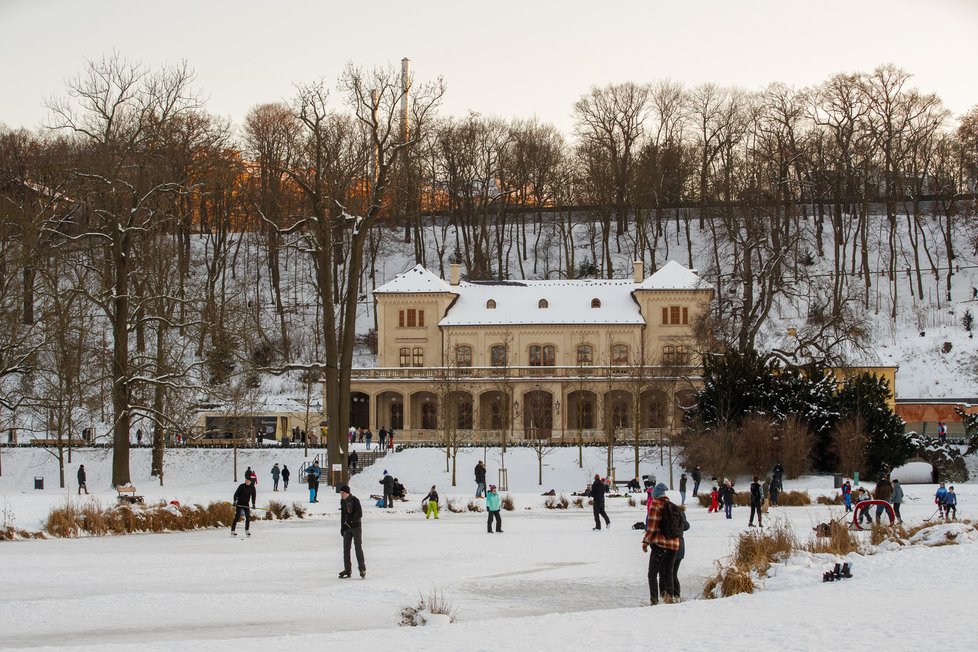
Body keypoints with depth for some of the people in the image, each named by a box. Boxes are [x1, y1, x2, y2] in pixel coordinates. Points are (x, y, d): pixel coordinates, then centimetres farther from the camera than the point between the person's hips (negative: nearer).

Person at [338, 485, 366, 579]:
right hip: (347, 527, 6)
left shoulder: (355, 500, -12)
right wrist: (342, 527, 17)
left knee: (358, 547, -6)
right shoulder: (342, 501, 9)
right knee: (346, 548, 3)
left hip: (356, 526, -6)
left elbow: (359, 514, -17)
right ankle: (347, 570, 7)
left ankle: (362, 569, -1)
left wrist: (352, 522, -25)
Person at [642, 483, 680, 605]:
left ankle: (654, 598, -10)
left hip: (660, 543, -5)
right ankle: (670, 596, 7)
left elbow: (651, 526, -9)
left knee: (652, 573, 1)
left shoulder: (655, 504, -4)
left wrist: (645, 541, -4)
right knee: (669, 573, 14)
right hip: (674, 544, 5)